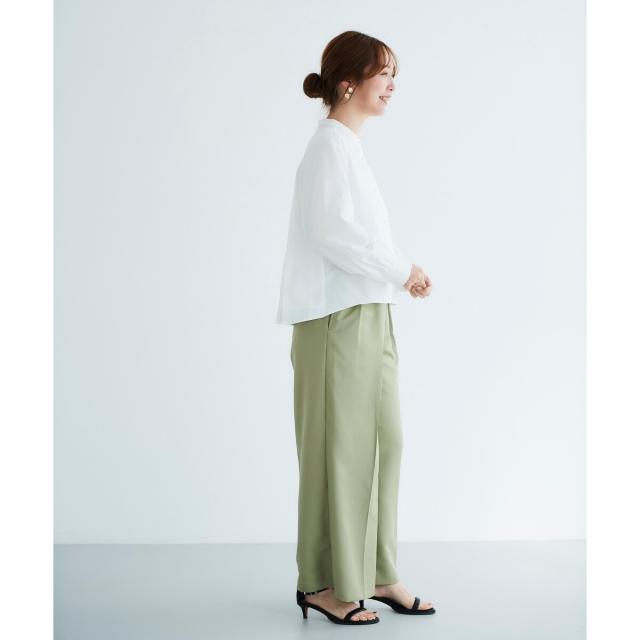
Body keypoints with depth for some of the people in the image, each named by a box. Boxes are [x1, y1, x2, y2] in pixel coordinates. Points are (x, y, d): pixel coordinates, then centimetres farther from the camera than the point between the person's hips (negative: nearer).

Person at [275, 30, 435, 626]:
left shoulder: (350, 146, 17)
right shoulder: (330, 145, -12)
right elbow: (332, 234, -21)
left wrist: (400, 271, 6)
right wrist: (402, 270, -14)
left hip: (368, 317, 10)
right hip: (338, 319, -9)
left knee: (383, 442, 12)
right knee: (339, 449, -1)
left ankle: (375, 572, 23)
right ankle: (323, 584, 12)